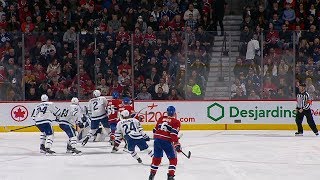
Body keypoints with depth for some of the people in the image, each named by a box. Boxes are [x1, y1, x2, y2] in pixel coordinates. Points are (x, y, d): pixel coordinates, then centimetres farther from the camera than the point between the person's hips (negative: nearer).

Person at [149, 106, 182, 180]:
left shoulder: (161, 119, 16)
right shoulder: (176, 122, -1)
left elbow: (155, 130, 18)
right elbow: (174, 135, -11)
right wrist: (177, 145, -8)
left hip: (157, 140, 5)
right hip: (166, 141, -5)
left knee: (157, 158, 22)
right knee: (173, 159, 6)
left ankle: (152, 174, 29)